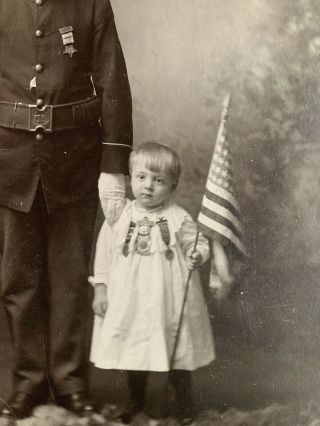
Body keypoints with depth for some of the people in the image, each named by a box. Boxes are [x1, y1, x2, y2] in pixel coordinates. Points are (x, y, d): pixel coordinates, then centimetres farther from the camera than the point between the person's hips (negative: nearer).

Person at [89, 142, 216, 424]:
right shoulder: (120, 218, -2)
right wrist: (100, 289, 1)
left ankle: (184, 402, 26)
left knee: (176, 351, 7)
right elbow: (104, 254, 4)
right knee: (133, 349, 15)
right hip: (129, 302, 2)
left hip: (169, 301, -2)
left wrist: (197, 255, -24)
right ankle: (136, 400, 37)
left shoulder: (179, 218, -7)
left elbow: (197, 243, -1)